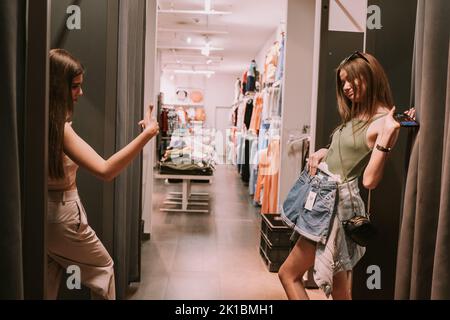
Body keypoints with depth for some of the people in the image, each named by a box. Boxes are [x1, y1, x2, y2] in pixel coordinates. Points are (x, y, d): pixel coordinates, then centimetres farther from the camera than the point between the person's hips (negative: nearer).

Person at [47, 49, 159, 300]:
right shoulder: (58, 127, -27)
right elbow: (105, 170, -36)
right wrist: (147, 135, -38)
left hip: (42, 213, 8)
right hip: (62, 214, -8)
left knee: (48, 284, 21)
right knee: (103, 268, 15)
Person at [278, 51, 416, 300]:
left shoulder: (384, 122, -14)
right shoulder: (356, 115, 12)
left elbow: (369, 180, -20)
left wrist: (386, 136, -28)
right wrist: (323, 152, 3)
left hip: (334, 199, -8)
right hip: (320, 191, 8)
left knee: (288, 274, 1)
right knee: (339, 288, 18)